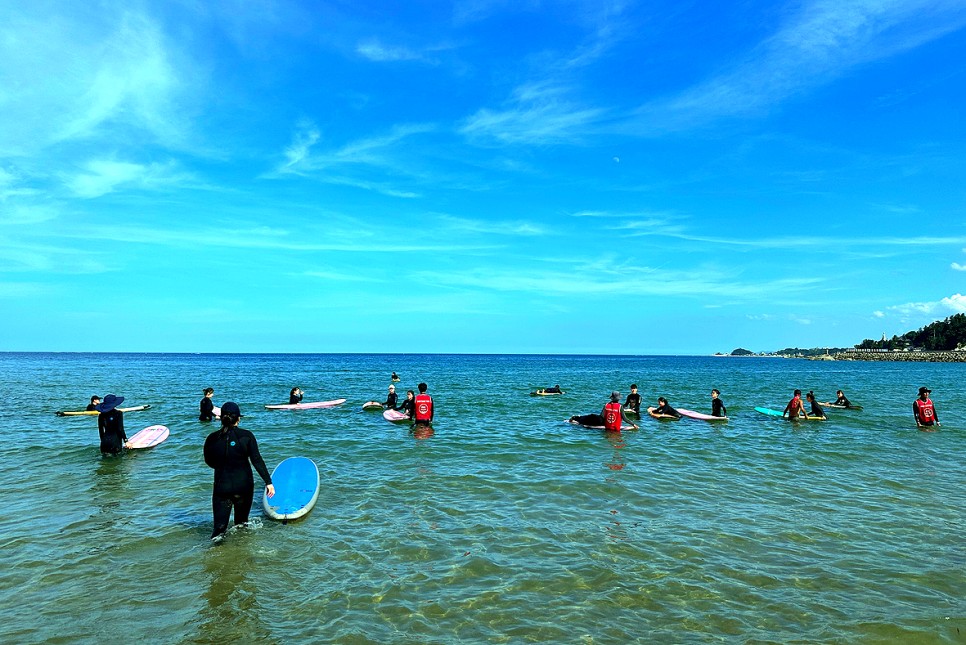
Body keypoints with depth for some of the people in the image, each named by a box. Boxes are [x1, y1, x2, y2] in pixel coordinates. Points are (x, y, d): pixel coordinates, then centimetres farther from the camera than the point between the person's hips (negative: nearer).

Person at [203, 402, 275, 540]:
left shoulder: (212, 438, -5)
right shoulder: (246, 436, -10)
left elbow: (209, 461, 10)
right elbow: (257, 460, -13)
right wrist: (268, 482, -10)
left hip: (221, 486, 0)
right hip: (244, 486, 0)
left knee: (219, 527, 5)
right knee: (241, 523, 18)